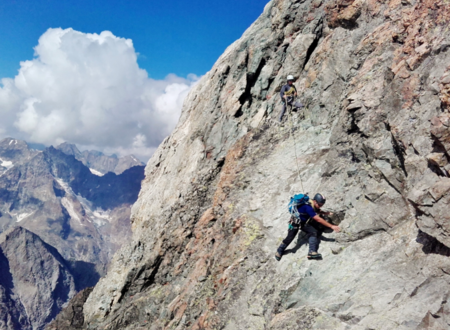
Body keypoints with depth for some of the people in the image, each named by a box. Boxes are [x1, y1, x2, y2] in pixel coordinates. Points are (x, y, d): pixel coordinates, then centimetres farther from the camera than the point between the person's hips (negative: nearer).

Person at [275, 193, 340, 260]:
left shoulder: (314, 205, -11)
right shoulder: (308, 207, -36)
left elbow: (318, 211, 14)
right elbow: (318, 219, -37)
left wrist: (326, 213, -7)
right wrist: (332, 226, -35)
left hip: (305, 222, 7)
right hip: (296, 222, -7)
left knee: (314, 232, -14)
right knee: (290, 237, -9)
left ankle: (312, 252, -22)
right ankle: (279, 251, 17)